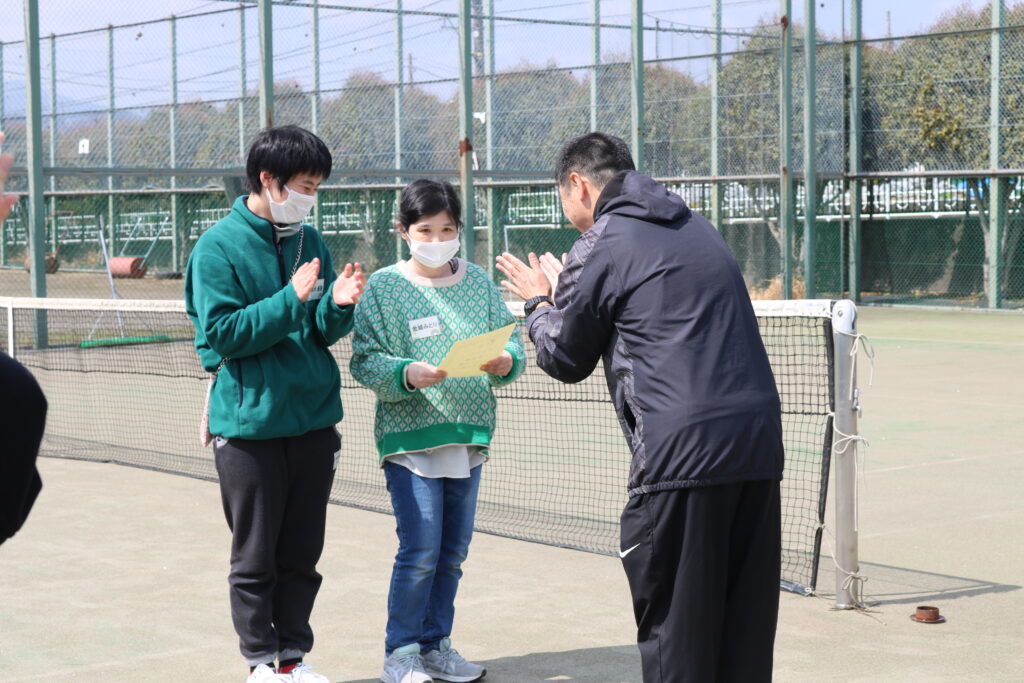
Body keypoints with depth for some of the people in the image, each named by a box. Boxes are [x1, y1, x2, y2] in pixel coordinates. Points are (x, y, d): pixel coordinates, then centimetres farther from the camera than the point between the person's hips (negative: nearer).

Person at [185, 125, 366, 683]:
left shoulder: (309, 241, 8)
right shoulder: (218, 247, -8)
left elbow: (324, 333, 10)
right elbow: (222, 333, -15)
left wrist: (338, 305, -12)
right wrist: (292, 300, -21)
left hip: (314, 420, 5)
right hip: (250, 423, -5)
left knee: (302, 554, 11)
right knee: (256, 557, 4)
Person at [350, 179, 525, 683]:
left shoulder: (478, 281, 7)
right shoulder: (383, 286, -3)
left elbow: (510, 340, 5)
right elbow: (365, 362, -8)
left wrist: (506, 361, -17)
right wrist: (408, 375, -25)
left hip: (469, 434, 4)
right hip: (409, 435, -4)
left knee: (453, 551, 11)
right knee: (420, 551, -8)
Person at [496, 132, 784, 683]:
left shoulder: (600, 244, -1)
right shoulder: (698, 228, 21)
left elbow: (564, 360, 8)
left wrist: (539, 304, 28)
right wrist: (565, 296, 30)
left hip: (682, 452, -7)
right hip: (758, 443, 7)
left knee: (673, 625, 2)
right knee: (745, 631, 12)